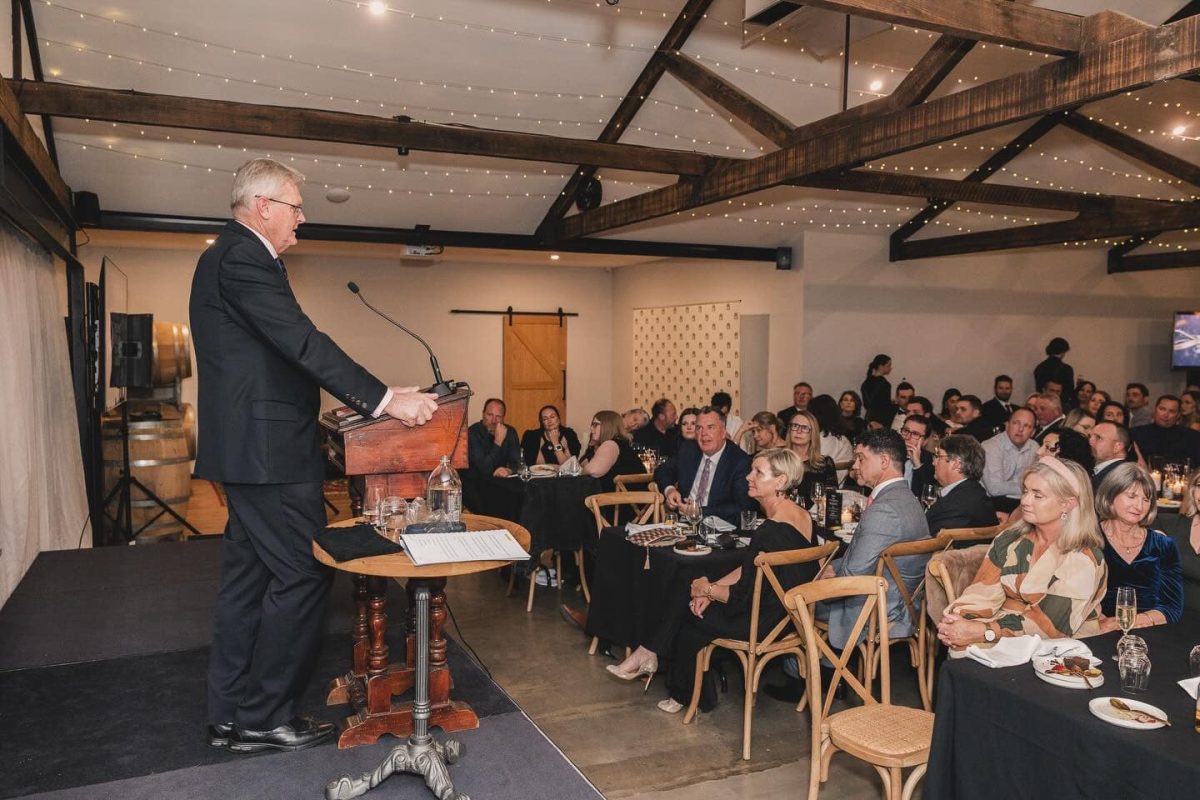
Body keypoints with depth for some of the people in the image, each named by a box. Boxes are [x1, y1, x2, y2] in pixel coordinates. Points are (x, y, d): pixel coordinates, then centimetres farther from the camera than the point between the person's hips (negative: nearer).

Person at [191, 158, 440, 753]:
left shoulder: (228, 255, 19)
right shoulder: (244, 258, -15)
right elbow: (301, 341, -24)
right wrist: (385, 400, -25)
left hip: (248, 450, 11)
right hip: (269, 451, -11)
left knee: (247, 575, 14)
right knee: (302, 575, -3)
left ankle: (231, 715, 23)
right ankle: (264, 718, 8)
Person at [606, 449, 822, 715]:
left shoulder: (771, 533, -28)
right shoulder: (802, 516, 3)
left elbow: (743, 597, -23)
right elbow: (749, 569, 9)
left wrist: (708, 589, -4)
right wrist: (712, 588, 2)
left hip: (765, 621, -9)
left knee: (689, 614, 10)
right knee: (685, 601, 11)